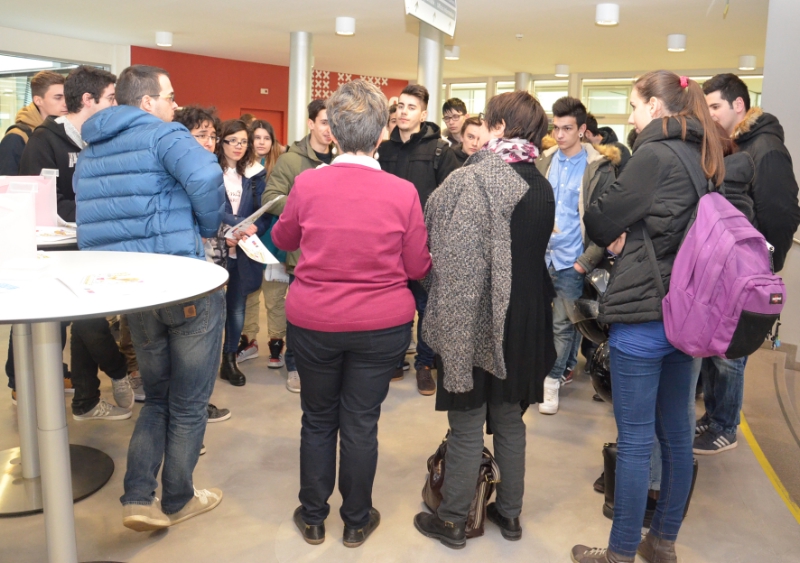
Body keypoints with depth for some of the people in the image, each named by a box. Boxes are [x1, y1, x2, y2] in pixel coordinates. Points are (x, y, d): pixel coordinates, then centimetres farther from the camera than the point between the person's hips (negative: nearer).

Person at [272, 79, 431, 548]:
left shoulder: (308, 183, -10)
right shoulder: (402, 192, -12)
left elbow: (283, 239, 9)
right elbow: (418, 268, -3)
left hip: (313, 321, 1)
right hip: (383, 324, 0)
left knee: (318, 419, 18)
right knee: (361, 423, 13)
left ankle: (313, 517, 34)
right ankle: (357, 521, 31)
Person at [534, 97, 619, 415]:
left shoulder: (600, 167, -5)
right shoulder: (544, 162, 8)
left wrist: (587, 260, -11)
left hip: (572, 260, -4)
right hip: (541, 255, 4)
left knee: (563, 324, 2)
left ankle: (553, 379, 16)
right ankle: (565, 367, 30)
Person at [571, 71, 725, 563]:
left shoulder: (655, 156, -13)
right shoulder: (703, 159, 13)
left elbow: (599, 222, -10)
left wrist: (616, 235, 11)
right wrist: (629, 235, 1)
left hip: (644, 312, -8)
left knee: (635, 439, 1)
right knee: (676, 431, 15)